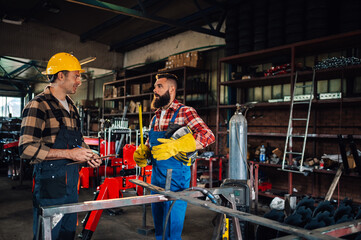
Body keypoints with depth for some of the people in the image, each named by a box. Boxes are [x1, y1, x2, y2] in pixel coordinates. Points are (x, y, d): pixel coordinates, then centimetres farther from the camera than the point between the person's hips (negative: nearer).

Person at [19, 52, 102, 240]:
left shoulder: (71, 107, 14)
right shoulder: (38, 105, -13)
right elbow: (26, 148, -22)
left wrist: (87, 155, 6)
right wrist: (69, 154, -22)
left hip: (71, 181, 8)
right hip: (50, 181, -8)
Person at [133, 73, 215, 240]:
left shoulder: (185, 112, -9)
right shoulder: (155, 118, 13)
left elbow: (208, 135, -23)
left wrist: (175, 146, -33)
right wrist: (141, 152, -1)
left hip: (175, 177, -7)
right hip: (156, 176, 7)